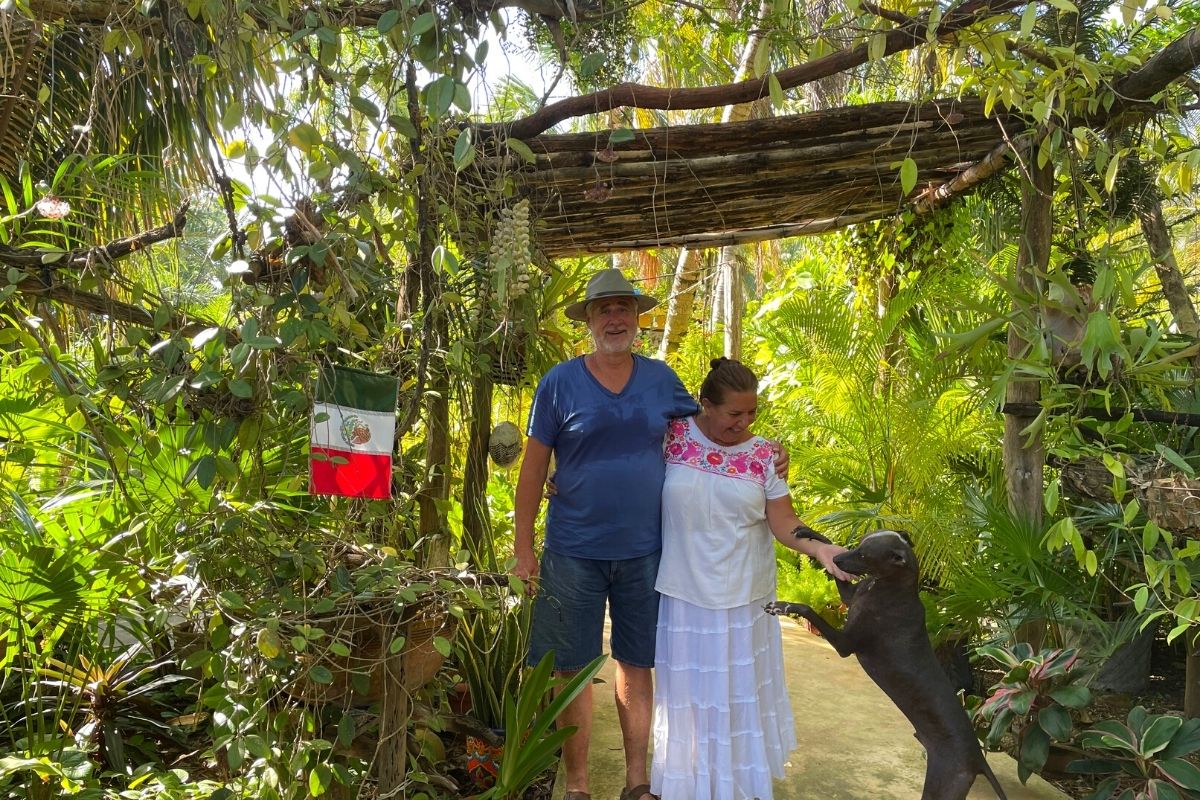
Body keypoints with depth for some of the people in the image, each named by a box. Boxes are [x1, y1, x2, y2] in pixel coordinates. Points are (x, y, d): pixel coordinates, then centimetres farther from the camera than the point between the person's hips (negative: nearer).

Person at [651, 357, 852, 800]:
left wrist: (821, 547, -20)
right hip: (684, 594, -1)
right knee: (687, 691, 8)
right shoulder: (672, 435, -6)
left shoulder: (764, 454, -3)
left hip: (743, 597, 1)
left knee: (741, 692, 11)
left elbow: (783, 523, -2)